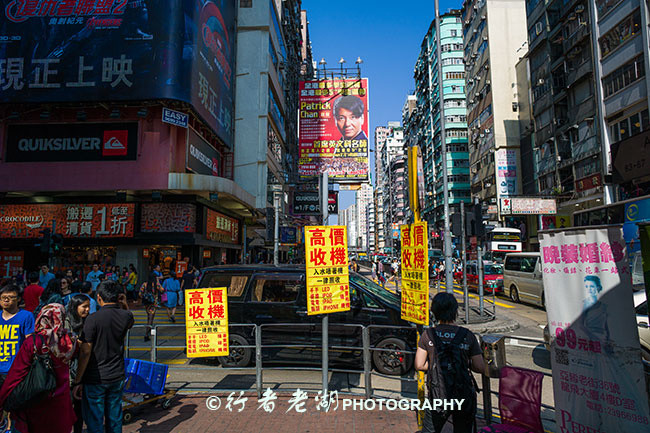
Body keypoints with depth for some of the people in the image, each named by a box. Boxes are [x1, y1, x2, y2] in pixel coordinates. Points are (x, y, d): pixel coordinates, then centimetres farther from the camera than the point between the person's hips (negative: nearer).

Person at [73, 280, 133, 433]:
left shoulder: (93, 319, -16)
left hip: (95, 379, -4)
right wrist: (124, 305, 3)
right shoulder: (126, 316, -5)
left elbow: (85, 352, -15)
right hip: (117, 377, 4)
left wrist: (78, 381, -6)